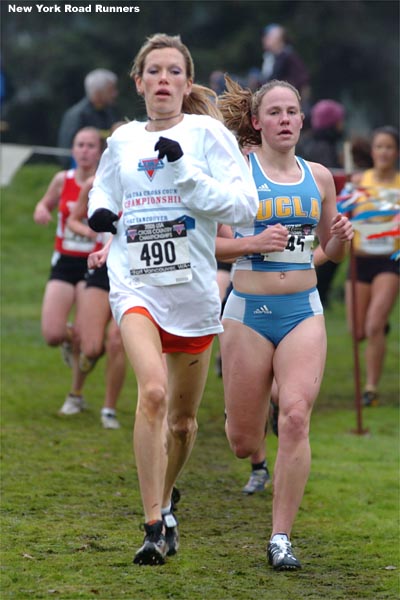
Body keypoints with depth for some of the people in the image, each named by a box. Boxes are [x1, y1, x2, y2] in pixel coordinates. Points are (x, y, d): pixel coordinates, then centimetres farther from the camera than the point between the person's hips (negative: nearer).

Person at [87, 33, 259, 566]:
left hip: (193, 290, 0)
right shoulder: (122, 141, 8)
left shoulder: (207, 133, -2)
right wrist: (99, 213, 4)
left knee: (183, 419, 13)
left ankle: (164, 505, 41)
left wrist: (185, 171, -22)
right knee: (153, 391, -25)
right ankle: (154, 527, -24)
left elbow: (244, 204, -12)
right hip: (135, 284, 0)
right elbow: (104, 191, 27)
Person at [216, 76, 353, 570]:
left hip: (303, 311, 2)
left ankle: (281, 537, -11)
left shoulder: (319, 177, 9)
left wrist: (341, 238, -2)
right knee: (243, 444, 4)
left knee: (296, 417, -18)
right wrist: (253, 242, -19)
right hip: (249, 310, -2)